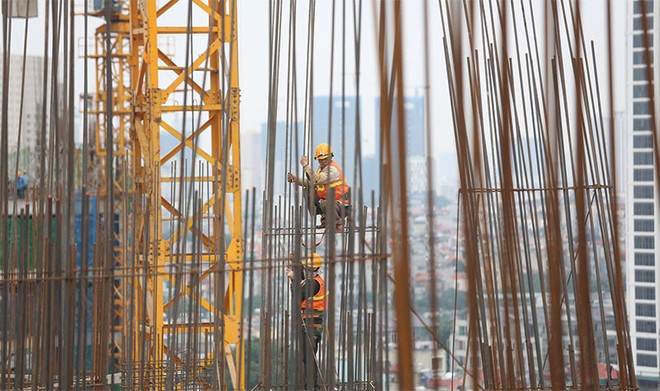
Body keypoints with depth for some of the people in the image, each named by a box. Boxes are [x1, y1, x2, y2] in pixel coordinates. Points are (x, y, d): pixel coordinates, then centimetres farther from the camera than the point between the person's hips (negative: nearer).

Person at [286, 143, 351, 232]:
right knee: (307, 191, 2)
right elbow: (311, 182, 11)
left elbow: (316, 180, -33)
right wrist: (295, 179, -1)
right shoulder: (322, 167, 10)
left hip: (342, 207, -9)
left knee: (324, 204, -39)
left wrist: (306, 165, -26)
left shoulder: (333, 169, -21)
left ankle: (339, 223, -9)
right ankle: (325, 218, 5)